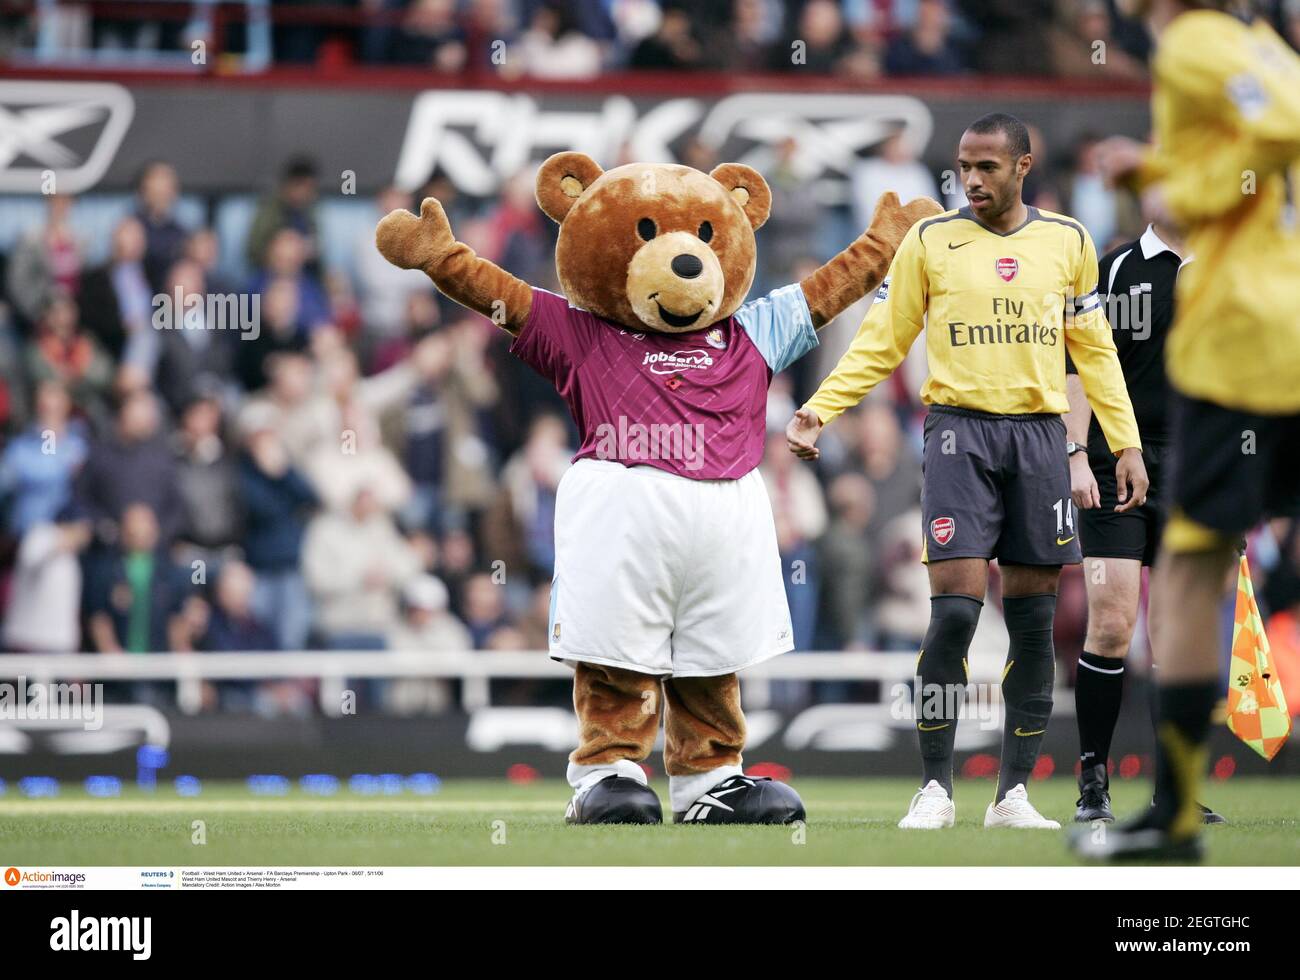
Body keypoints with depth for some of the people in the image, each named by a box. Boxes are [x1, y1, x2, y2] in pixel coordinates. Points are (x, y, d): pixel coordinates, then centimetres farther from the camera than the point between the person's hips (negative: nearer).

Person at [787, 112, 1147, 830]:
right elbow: (880, 343, 7)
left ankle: (1013, 793, 8)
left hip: (1039, 434, 2)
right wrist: (817, 411, -4)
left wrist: (1126, 445, 12)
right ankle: (935, 787, -5)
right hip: (960, 429, -2)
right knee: (955, 608, -13)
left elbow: (1095, 351, 16)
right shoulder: (930, 241, 5)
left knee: (1033, 620, 2)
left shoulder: (1067, 242, 10)